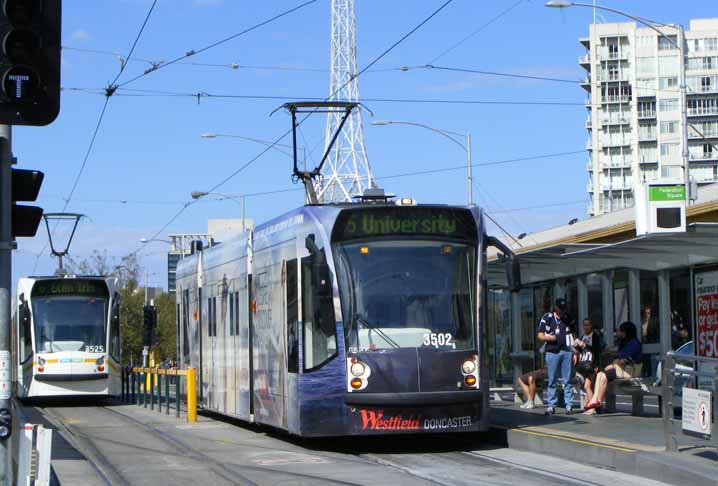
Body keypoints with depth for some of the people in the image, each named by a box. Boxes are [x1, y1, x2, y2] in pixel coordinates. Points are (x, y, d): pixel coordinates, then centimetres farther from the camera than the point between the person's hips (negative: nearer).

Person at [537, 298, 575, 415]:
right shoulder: (547, 318, 7)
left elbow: (572, 336, 21)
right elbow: (540, 336, 5)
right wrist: (551, 337, -12)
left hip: (567, 351, 3)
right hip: (552, 352, -3)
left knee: (568, 380, 0)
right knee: (552, 380, 0)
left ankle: (569, 405, 2)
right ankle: (551, 406, 4)